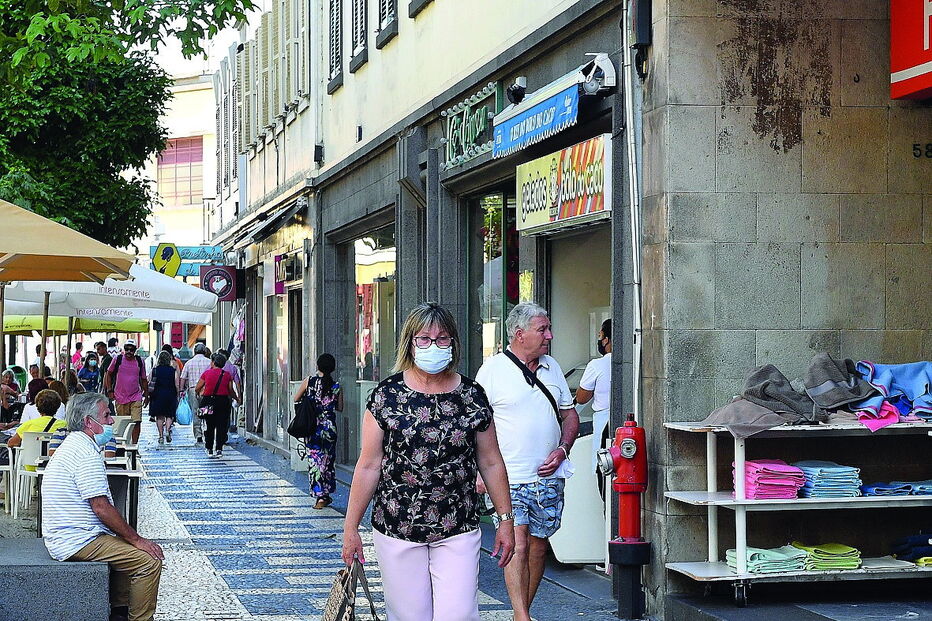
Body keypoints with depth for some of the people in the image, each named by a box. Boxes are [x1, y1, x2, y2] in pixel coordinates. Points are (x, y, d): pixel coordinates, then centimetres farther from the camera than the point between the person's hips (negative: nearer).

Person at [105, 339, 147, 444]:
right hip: (120, 397, 0)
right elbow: (108, 374, 12)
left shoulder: (139, 361, 7)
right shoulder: (118, 359, 2)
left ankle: (134, 444, -7)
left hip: (136, 397, 0)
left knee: (136, 421, -11)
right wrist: (110, 391, 6)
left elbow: (143, 380, 17)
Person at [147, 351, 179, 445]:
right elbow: (177, 384, -4)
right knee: (169, 415, 9)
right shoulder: (173, 370, -2)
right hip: (170, 394, 0)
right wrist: (177, 396, 5)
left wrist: (147, 397, 6)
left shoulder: (155, 370, 0)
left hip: (157, 394, 0)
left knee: (159, 416, 8)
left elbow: (149, 384, 0)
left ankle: (161, 435, 6)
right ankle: (167, 430, -13)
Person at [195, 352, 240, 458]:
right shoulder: (227, 375, 2)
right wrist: (237, 398, 23)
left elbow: (197, 389, 5)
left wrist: (198, 394, 26)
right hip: (223, 401, 0)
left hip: (209, 401, 0)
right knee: (221, 426, 3)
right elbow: (231, 391, 5)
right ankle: (219, 449, -5)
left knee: (209, 426, 11)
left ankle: (209, 449, 14)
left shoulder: (206, 373, 1)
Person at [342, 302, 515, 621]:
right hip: (397, 531, -1)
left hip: (458, 532, 1)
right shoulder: (386, 395, -1)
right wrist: (350, 527, 1)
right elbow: (369, 466, 0)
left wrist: (506, 519, 9)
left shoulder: (472, 397, 3)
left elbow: (491, 463, 10)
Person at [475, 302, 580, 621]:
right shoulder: (493, 370, -4)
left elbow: (570, 415, 18)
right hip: (508, 478, -5)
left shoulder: (552, 368, 12)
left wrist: (562, 450, 0)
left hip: (548, 478, 5)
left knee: (538, 547, 9)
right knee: (517, 547, -13)